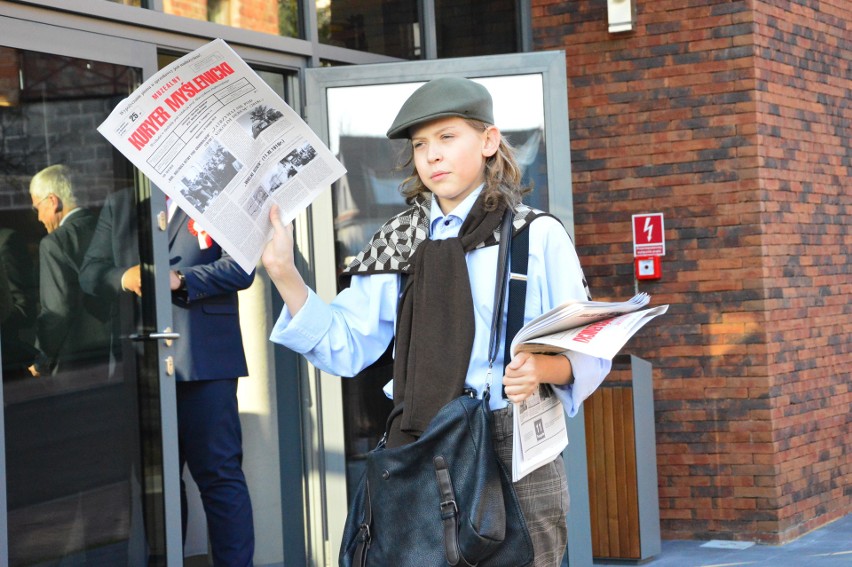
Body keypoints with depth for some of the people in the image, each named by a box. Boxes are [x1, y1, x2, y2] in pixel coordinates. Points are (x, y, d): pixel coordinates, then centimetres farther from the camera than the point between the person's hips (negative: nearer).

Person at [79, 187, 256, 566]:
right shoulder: (117, 205, 19)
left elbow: (240, 267, -4)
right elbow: (91, 272, 14)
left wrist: (180, 279, -17)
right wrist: (125, 277, -8)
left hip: (204, 361, -4)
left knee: (219, 474, -4)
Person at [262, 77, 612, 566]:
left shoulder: (538, 236, -1)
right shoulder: (398, 241, 11)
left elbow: (590, 352, -3)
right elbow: (344, 347, 5)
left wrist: (543, 368, -24)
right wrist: (284, 274, -4)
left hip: (514, 449, -3)